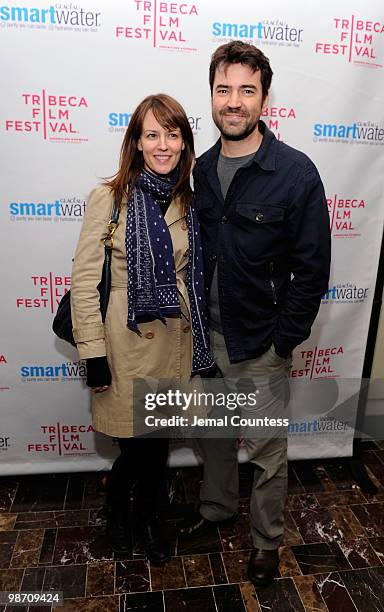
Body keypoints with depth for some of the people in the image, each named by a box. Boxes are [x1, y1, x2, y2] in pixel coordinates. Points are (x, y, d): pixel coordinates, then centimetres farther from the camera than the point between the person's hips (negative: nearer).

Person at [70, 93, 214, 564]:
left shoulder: (188, 200, 5)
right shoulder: (109, 198, -10)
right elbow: (84, 279, -10)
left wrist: (200, 340, 12)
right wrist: (92, 354, -11)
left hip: (176, 340, 4)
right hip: (126, 342, -4)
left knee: (159, 441, 17)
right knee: (136, 445, 9)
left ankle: (147, 515, 45)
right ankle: (116, 506, 43)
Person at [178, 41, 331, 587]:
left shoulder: (297, 173, -14)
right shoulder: (200, 170, 3)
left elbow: (312, 269, -12)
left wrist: (283, 342, -12)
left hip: (261, 344, -5)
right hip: (207, 335, 5)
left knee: (267, 449, 12)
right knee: (213, 434, 23)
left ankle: (267, 540, 38)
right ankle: (217, 507, 49)